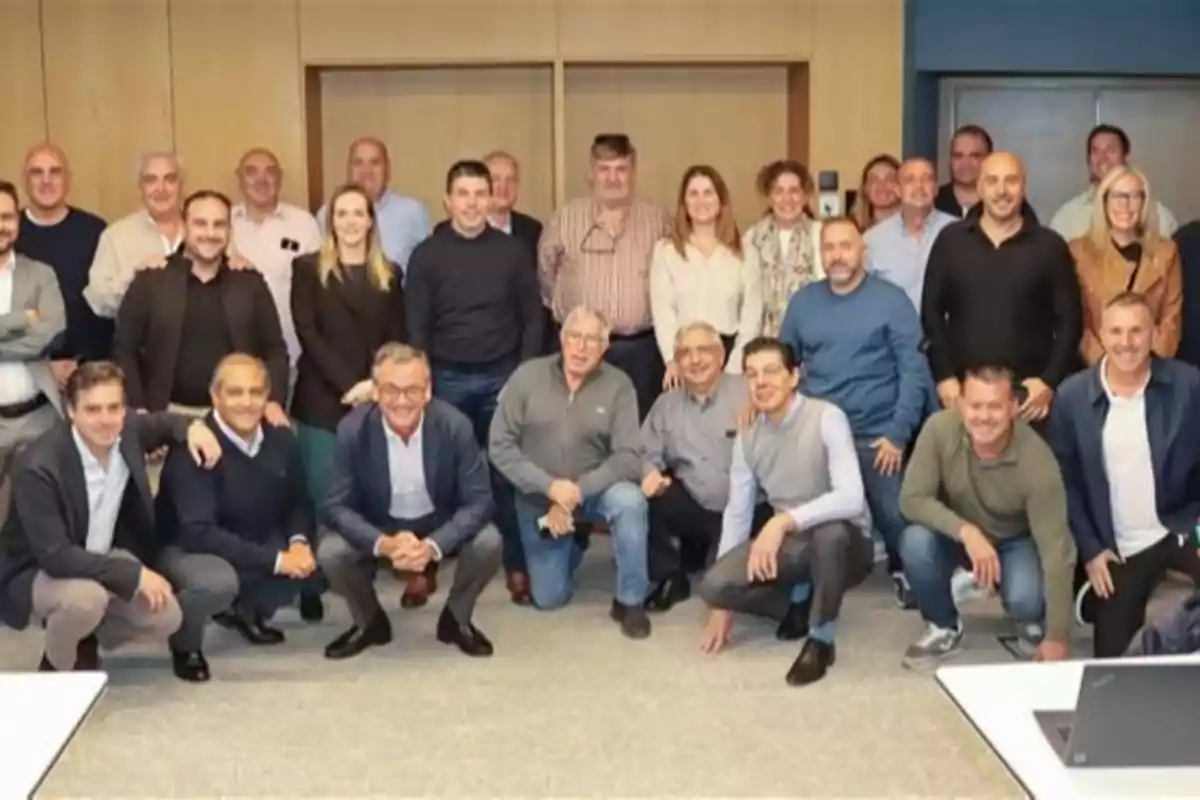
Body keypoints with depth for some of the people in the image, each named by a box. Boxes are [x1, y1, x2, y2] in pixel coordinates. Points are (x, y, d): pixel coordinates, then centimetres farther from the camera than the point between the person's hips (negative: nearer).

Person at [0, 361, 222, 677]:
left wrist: (191, 426, -9)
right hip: (36, 572, -6)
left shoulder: (127, 431, -14)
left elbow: (160, 422, 13)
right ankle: (56, 666, -3)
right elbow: (55, 556, -34)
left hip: (101, 559, 6)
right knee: (85, 598, -37)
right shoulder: (39, 467, -33)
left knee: (166, 618, -12)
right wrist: (134, 575, -34)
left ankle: (85, 638, 18)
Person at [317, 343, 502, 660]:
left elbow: (479, 500, -21)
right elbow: (338, 505, -19)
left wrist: (433, 545, -37)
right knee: (330, 552, -26)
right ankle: (369, 622, 6)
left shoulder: (455, 425, -24)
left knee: (488, 543, -28)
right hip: (377, 529, 1)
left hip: (441, 525, 0)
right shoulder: (352, 430, -23)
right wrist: (383, 544, -37)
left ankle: (456, 619, 3)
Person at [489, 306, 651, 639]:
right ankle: (572, 544, 39)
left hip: (594, 490, -1)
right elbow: (500, 445, -12)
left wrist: (576, 493, -26)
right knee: (549, 598, 5)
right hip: (538, 497, 1)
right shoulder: (527, 376, -11)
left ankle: (629, 602, -16)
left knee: (630, 501, -35)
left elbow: (628, 457, -18)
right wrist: (550, 486, -23)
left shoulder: (618, 385, -13)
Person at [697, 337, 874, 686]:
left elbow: (851, 499, -30)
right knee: (713, 585, -20)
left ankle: (821, 640, -17)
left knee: (831, 529, -41)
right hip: (791, 546, 5)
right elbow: (737, 514, 4)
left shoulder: (827, 419, -19)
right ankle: (799, 601, 9)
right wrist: (723, 604, 3)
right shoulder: (747, 437, -1)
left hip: (842, 544, -5)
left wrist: (783, 521, -39)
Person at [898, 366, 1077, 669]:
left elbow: (1055, 548, -30)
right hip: (958, 534, 2)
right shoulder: (940, 429, -28)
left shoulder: (1036, 459, -32)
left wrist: (1057, 637, -31)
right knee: (915, 542, -30)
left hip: (1016, 541, -2)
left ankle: (1032, 623, 10)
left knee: (1026, 599, -31)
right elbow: (912, 499, -23)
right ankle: (943, 629, -1)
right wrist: (966, 531, -41)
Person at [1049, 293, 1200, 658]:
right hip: (1120, 550, 1)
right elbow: (1065, 480, 1)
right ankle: (1098, 597, 37)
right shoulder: (1071, 395, -5)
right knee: (1113, 658, 9)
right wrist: (1090, 550, -3)